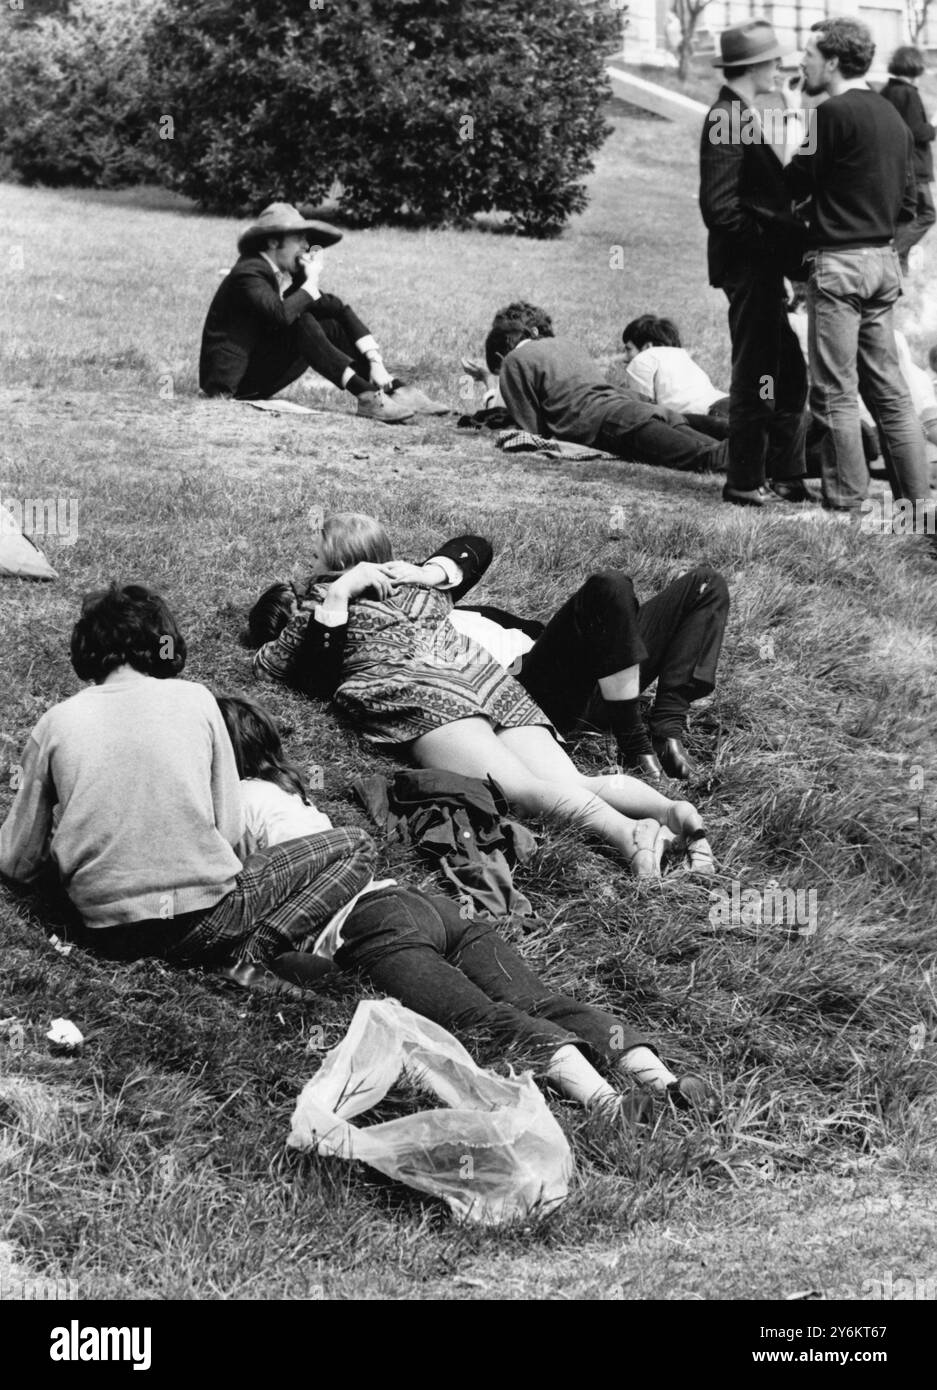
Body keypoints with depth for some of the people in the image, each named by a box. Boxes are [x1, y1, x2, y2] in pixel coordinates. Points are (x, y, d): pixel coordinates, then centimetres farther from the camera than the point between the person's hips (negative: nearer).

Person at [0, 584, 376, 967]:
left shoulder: (55, 723, 4)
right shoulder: (194, 699, 2)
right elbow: (229, 830, 3)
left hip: (107, 935, 3)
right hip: (201, 925, -3)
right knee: (355, 848, 14)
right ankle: (256, 948, -8)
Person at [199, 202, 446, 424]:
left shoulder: (289, 276, 6)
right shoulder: (248, 273, -18)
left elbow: (340, 309, 3)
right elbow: (281, 314, -36)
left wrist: (375, 362, -8)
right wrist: (312, 282, -19)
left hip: (259, 382, 8)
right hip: (231, 382, -8)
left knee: (331, 326, -2)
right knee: (301, 323, -26)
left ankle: (396, 392, -14)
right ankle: (367, 397, -35)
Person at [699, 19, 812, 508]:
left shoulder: (739, 115, 15)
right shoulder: (726, 120, -16)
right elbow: (720, 207, -22)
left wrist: (786, 235, 9)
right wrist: (772, 236, -16)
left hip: (762, 268, 10)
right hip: (748, 266, -10)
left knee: (790, 377, 15)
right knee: (756, 378, -2)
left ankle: (784, 475, 24)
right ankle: (745, 482, 7)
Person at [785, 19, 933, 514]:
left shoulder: (833, 113, -13)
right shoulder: (892, 116, 12)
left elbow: (794, 185, -8)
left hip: (839, 263, -8)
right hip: (885, 259, 8)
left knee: (834, 390, -1)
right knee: (887, 385, 12)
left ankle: (846, 500, 2)